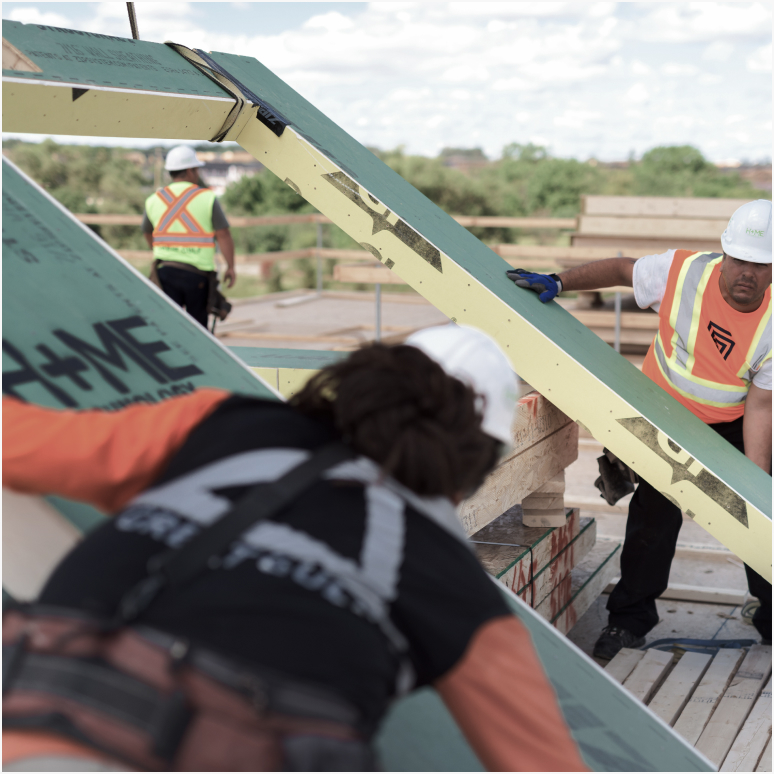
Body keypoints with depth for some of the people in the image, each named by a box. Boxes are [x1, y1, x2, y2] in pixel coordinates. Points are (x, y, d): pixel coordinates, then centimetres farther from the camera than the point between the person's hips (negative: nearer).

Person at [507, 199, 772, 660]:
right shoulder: (683, 271, -21)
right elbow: (621, 270, -2)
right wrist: (558, 283, -9)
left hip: (732, 427, 0)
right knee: (653, 515, -2)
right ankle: (630, 619, 14)